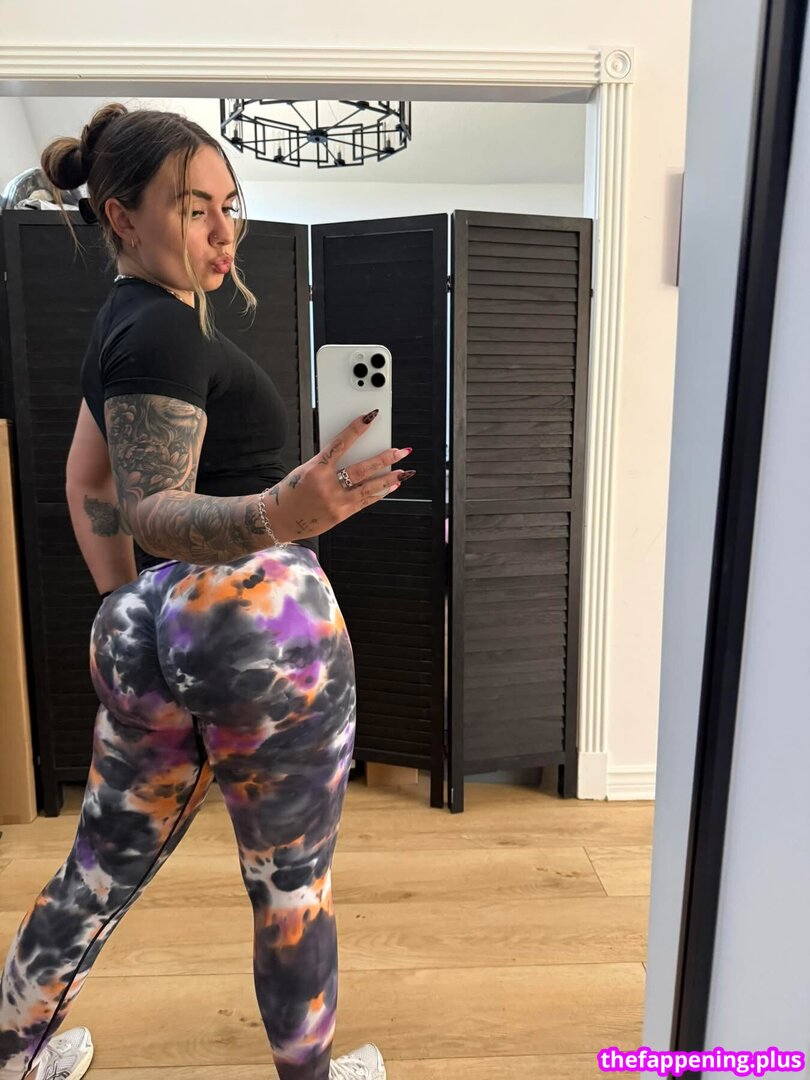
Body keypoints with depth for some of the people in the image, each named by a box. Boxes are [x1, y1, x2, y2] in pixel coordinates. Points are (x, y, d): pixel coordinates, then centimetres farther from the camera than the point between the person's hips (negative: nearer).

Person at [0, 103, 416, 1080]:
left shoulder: (122, 321, 15)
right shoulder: (165, 331, -14)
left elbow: (89, 482, 21)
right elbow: (156, 512, -22)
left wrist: (126, 603, 22)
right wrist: (280, 514, -40)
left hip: (154, 630, 9)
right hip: (262, 627, -9)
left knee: (102, 870, 24)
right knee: (293, 882, 14)